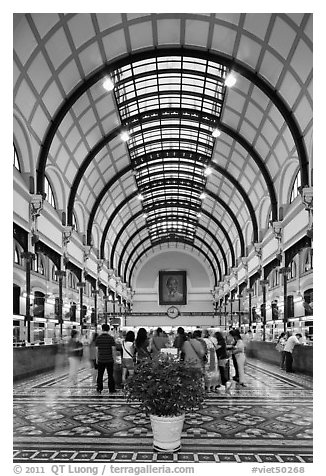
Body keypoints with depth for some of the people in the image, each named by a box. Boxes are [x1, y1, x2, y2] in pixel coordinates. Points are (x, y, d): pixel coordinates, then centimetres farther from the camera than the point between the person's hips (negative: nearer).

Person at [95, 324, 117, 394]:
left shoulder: (98, 338, -1)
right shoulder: (111, 338, -7)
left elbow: (97, 350, 3)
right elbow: (113, 350, -6)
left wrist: (97, 359, 12)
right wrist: (114, 359, 3)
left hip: (101, 360, 2)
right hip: (109, 360, -2)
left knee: (100, 375, 10)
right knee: (110, 375, 6)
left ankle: (99, 389, 12)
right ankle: (111, 389, 9)